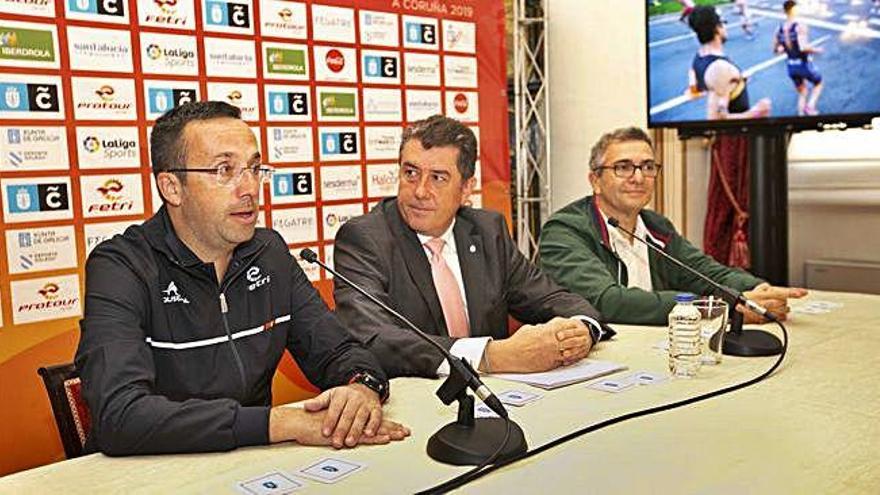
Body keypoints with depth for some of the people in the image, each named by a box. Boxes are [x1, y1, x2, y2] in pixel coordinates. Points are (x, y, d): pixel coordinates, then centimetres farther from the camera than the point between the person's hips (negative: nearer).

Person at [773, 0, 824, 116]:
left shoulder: (780, 29, -2)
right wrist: (816, 50, -13)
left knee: (802, 94, 22)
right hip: (804, 64, -5)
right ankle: (810, 107, 4)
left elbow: (776, 49, 7)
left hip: (791, 67, 5)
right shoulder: (800, 26, -21)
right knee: (819, 84, 23)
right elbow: (804, 47, -30)